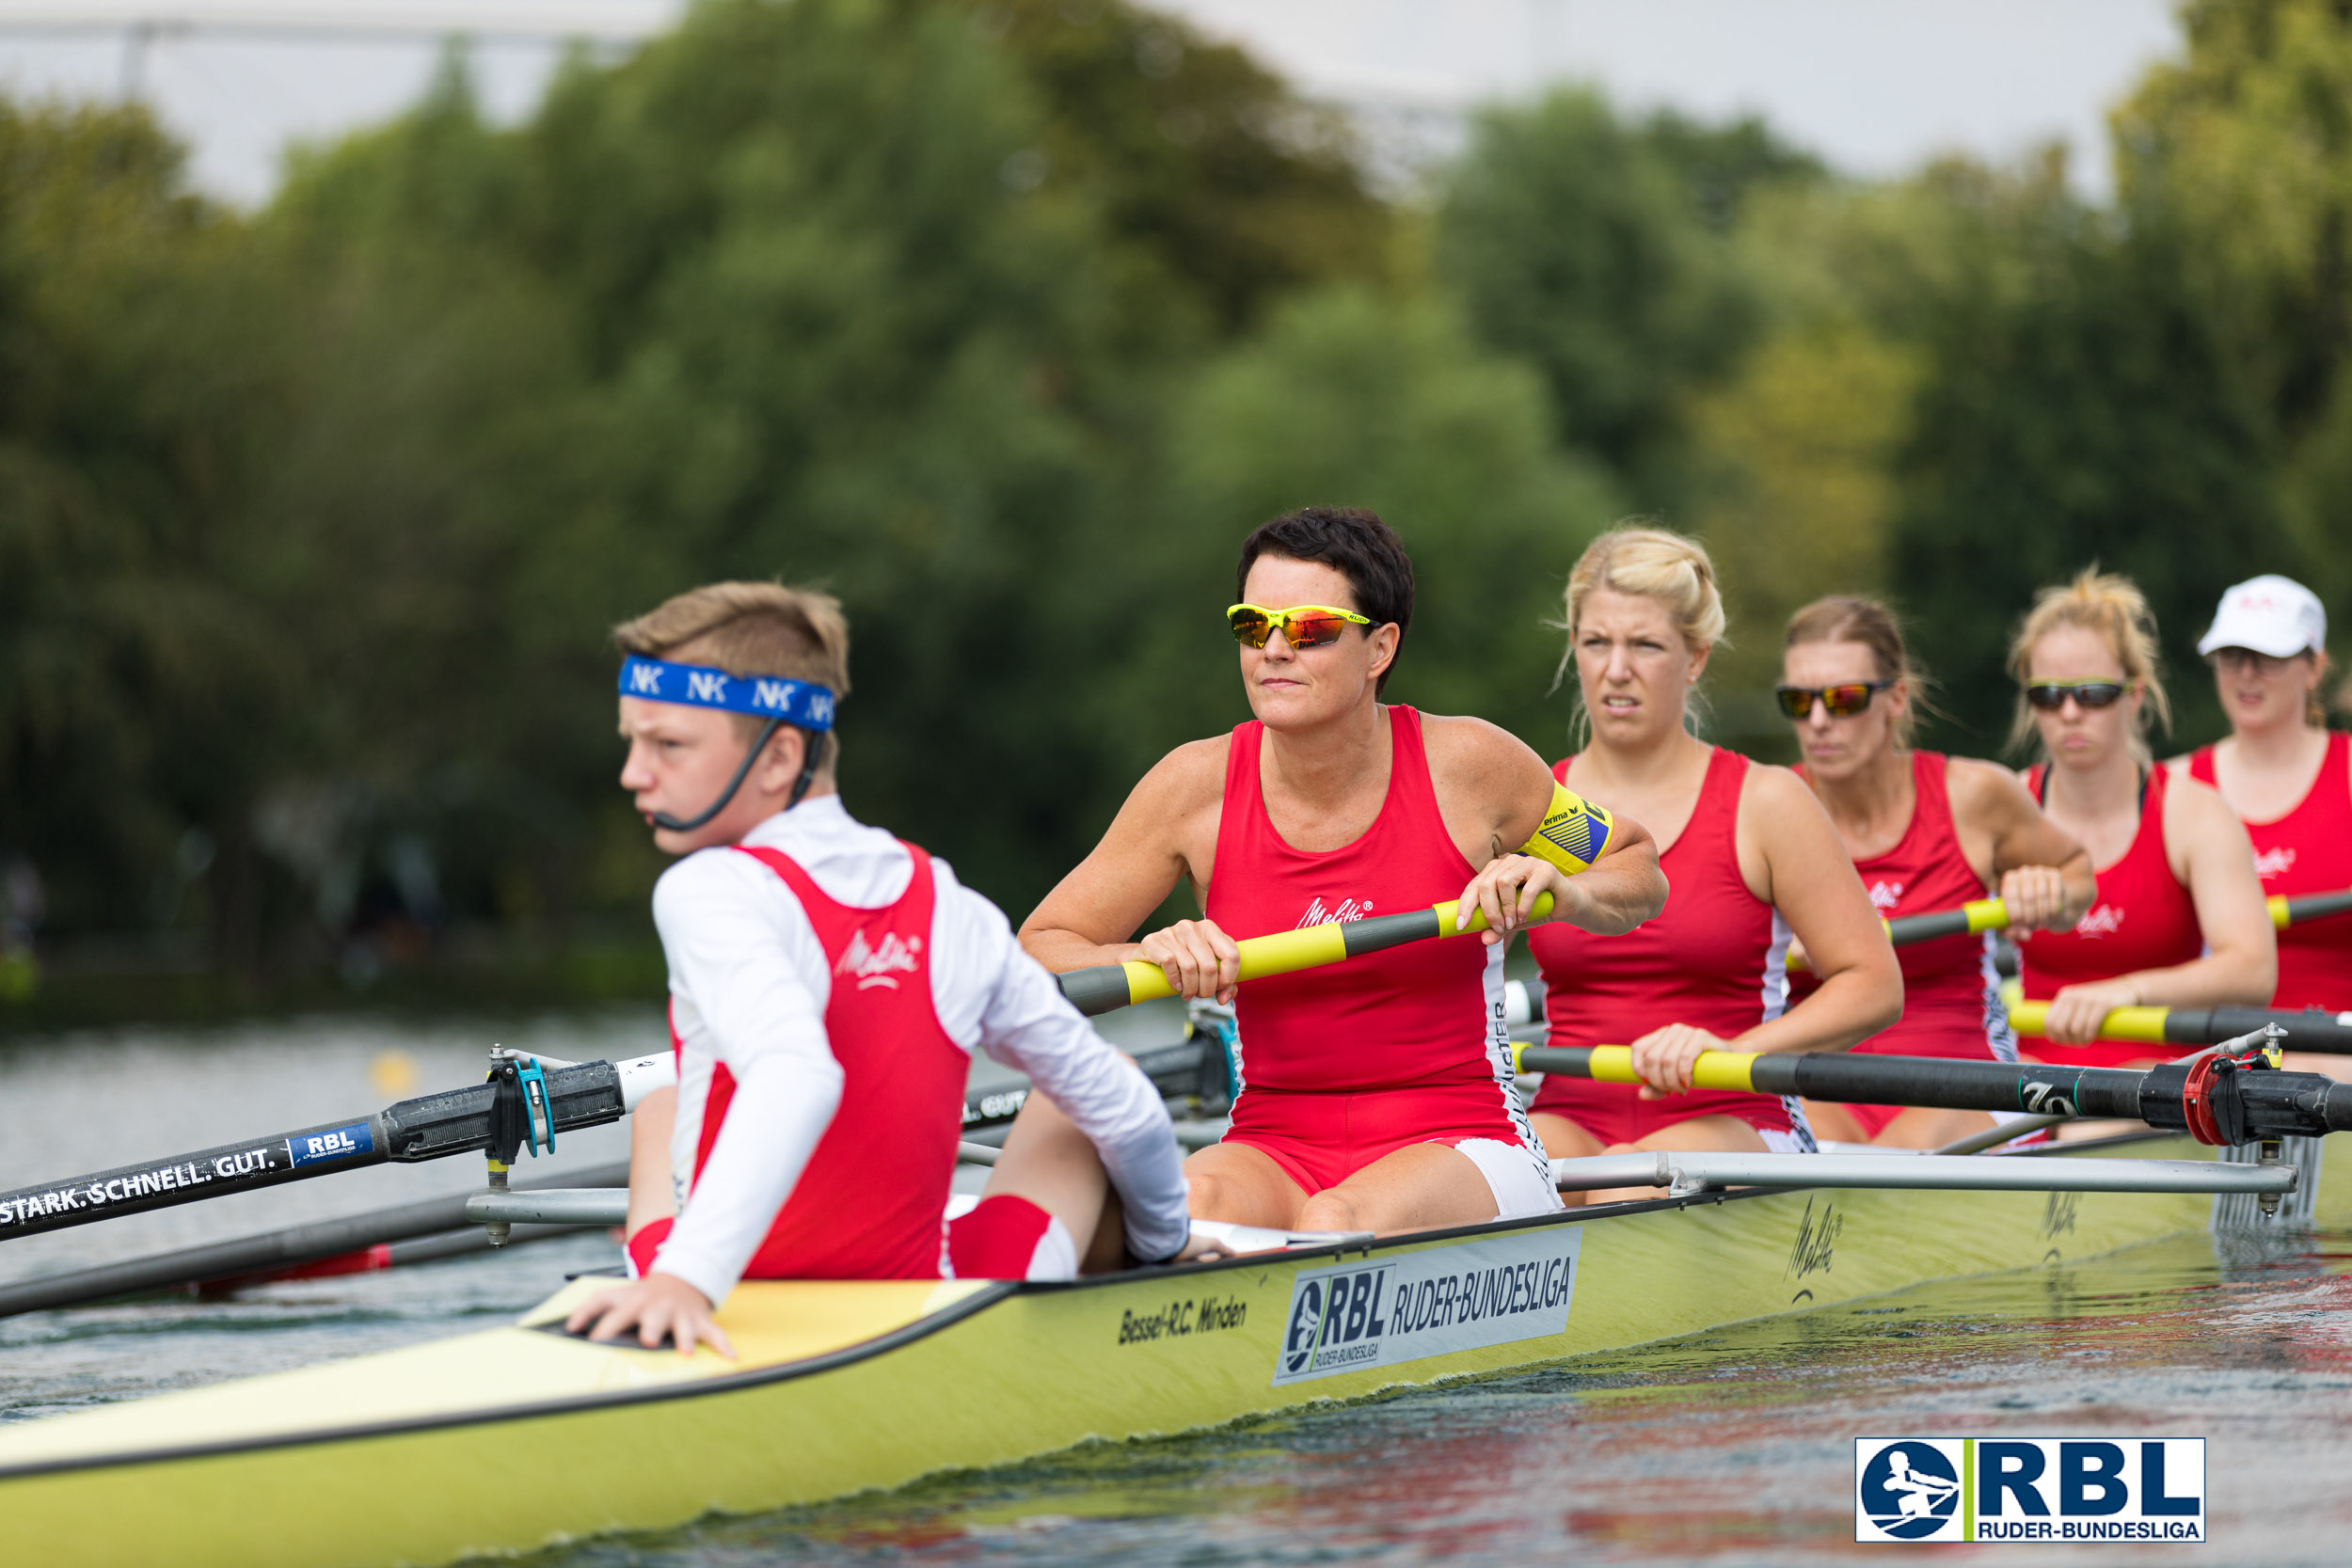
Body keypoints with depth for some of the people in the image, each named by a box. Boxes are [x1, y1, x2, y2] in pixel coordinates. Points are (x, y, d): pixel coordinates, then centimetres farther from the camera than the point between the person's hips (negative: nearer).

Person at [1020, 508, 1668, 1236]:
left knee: (1334, 1226, -36)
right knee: (1192, 1202, -34)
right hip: (1274, 1151, 2)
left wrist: (1564, 894, -11)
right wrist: (1148, 958, -16)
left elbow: (1641, 874, 12)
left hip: (1458, 1148, -2)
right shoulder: (1197, 786, 0)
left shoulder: (1468, 766, -3)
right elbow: (1039, 951, 5)